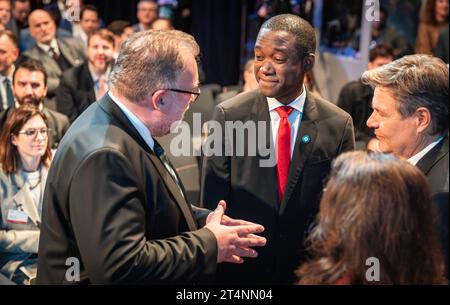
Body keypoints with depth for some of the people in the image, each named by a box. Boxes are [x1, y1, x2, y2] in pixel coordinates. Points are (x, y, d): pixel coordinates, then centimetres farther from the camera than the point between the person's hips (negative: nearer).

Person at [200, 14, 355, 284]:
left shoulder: (338, 125, -7)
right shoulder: (229, 115, -8)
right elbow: (213, 201, -5)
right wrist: (213, 264, -7)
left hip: (307, 270, 0)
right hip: (238, 269, 0)